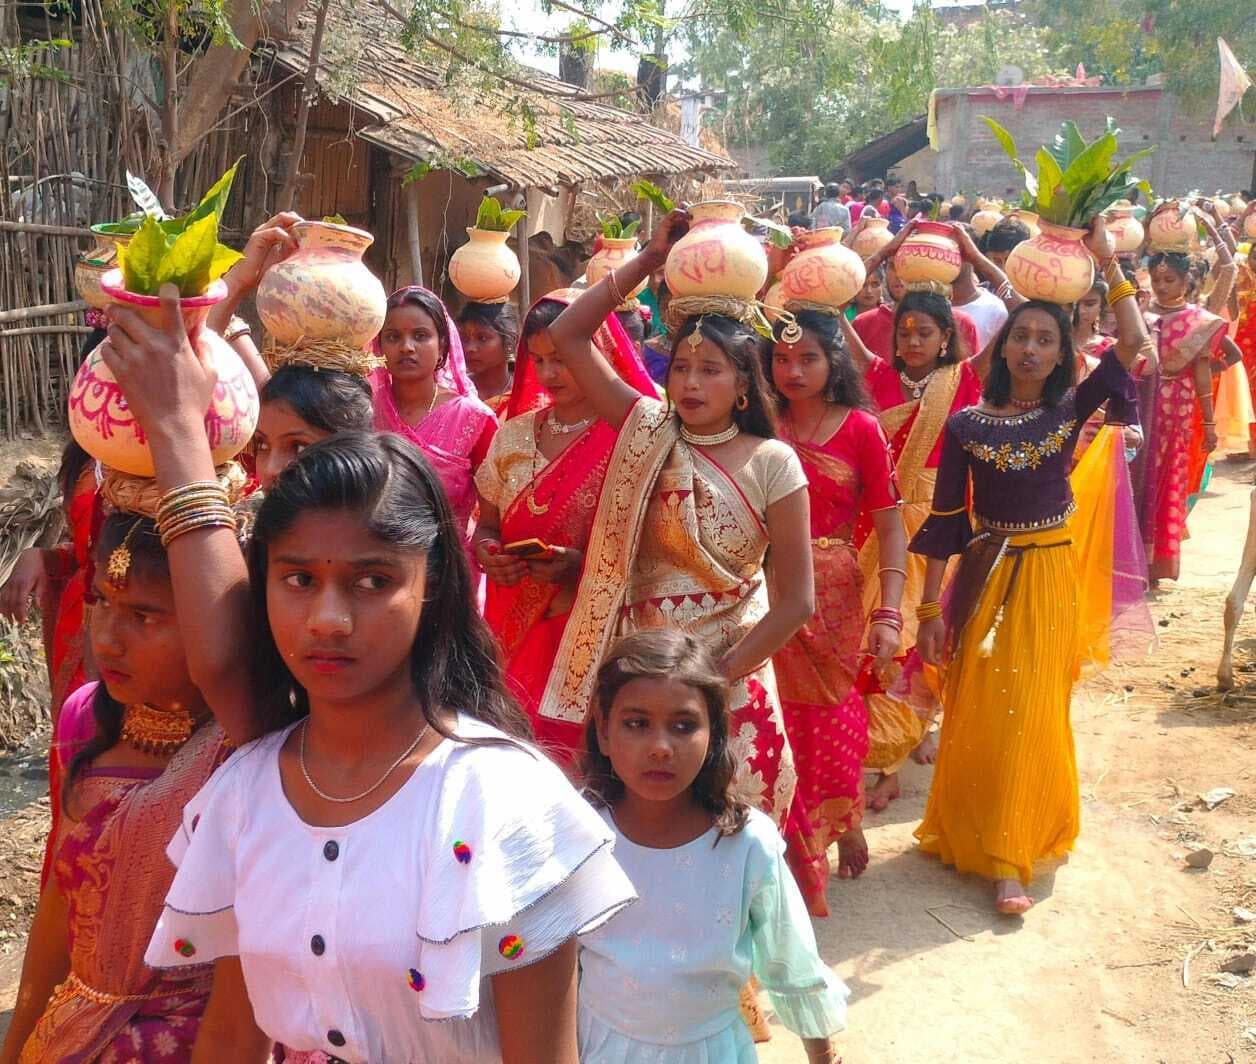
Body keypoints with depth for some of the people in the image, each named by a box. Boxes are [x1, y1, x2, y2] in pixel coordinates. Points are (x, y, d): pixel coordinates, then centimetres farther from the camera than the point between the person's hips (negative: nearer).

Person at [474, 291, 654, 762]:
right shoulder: (513, 434, 9)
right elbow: (487, 526, 17)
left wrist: (580, 563, -20)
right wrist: (487, 552, -4)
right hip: (517, 628, 4)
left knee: (577, 751, -3)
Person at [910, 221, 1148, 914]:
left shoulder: (1070, 411, -1)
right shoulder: (967, 425, -5)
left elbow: (1132, 344, -12)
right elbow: (942, 521, -4)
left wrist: (1108, 264, -15)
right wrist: (930, 608, -5)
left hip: (1051, 576, 1)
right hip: (985, 577, -1)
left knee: (1034, 714, 6)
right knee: (979, 713, 5)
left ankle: (1013, 857, 18)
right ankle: (969, 832, 22)